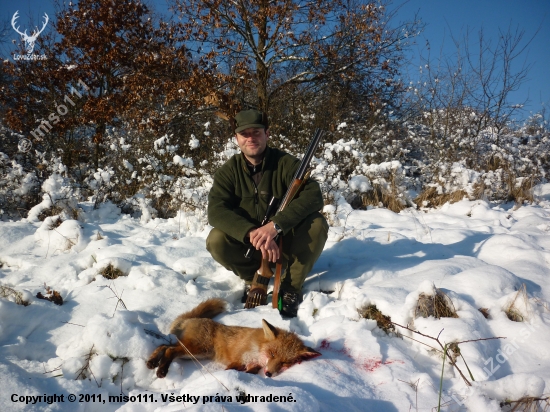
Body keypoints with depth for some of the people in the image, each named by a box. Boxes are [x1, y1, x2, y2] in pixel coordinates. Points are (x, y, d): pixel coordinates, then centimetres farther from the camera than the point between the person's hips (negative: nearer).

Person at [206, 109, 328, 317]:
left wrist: (276, 225, -40)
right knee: (216, 240, -26)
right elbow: (216, 211, -21)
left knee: (317, 225, -27)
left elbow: (313, 196, -26)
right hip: (248, 246, 1)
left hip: (285, 243, -1)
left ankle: (292, 287, -11)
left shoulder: (286, 163, -11)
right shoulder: (228, 171, -7)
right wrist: (251, 233, -39)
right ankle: (253, 279, 0)